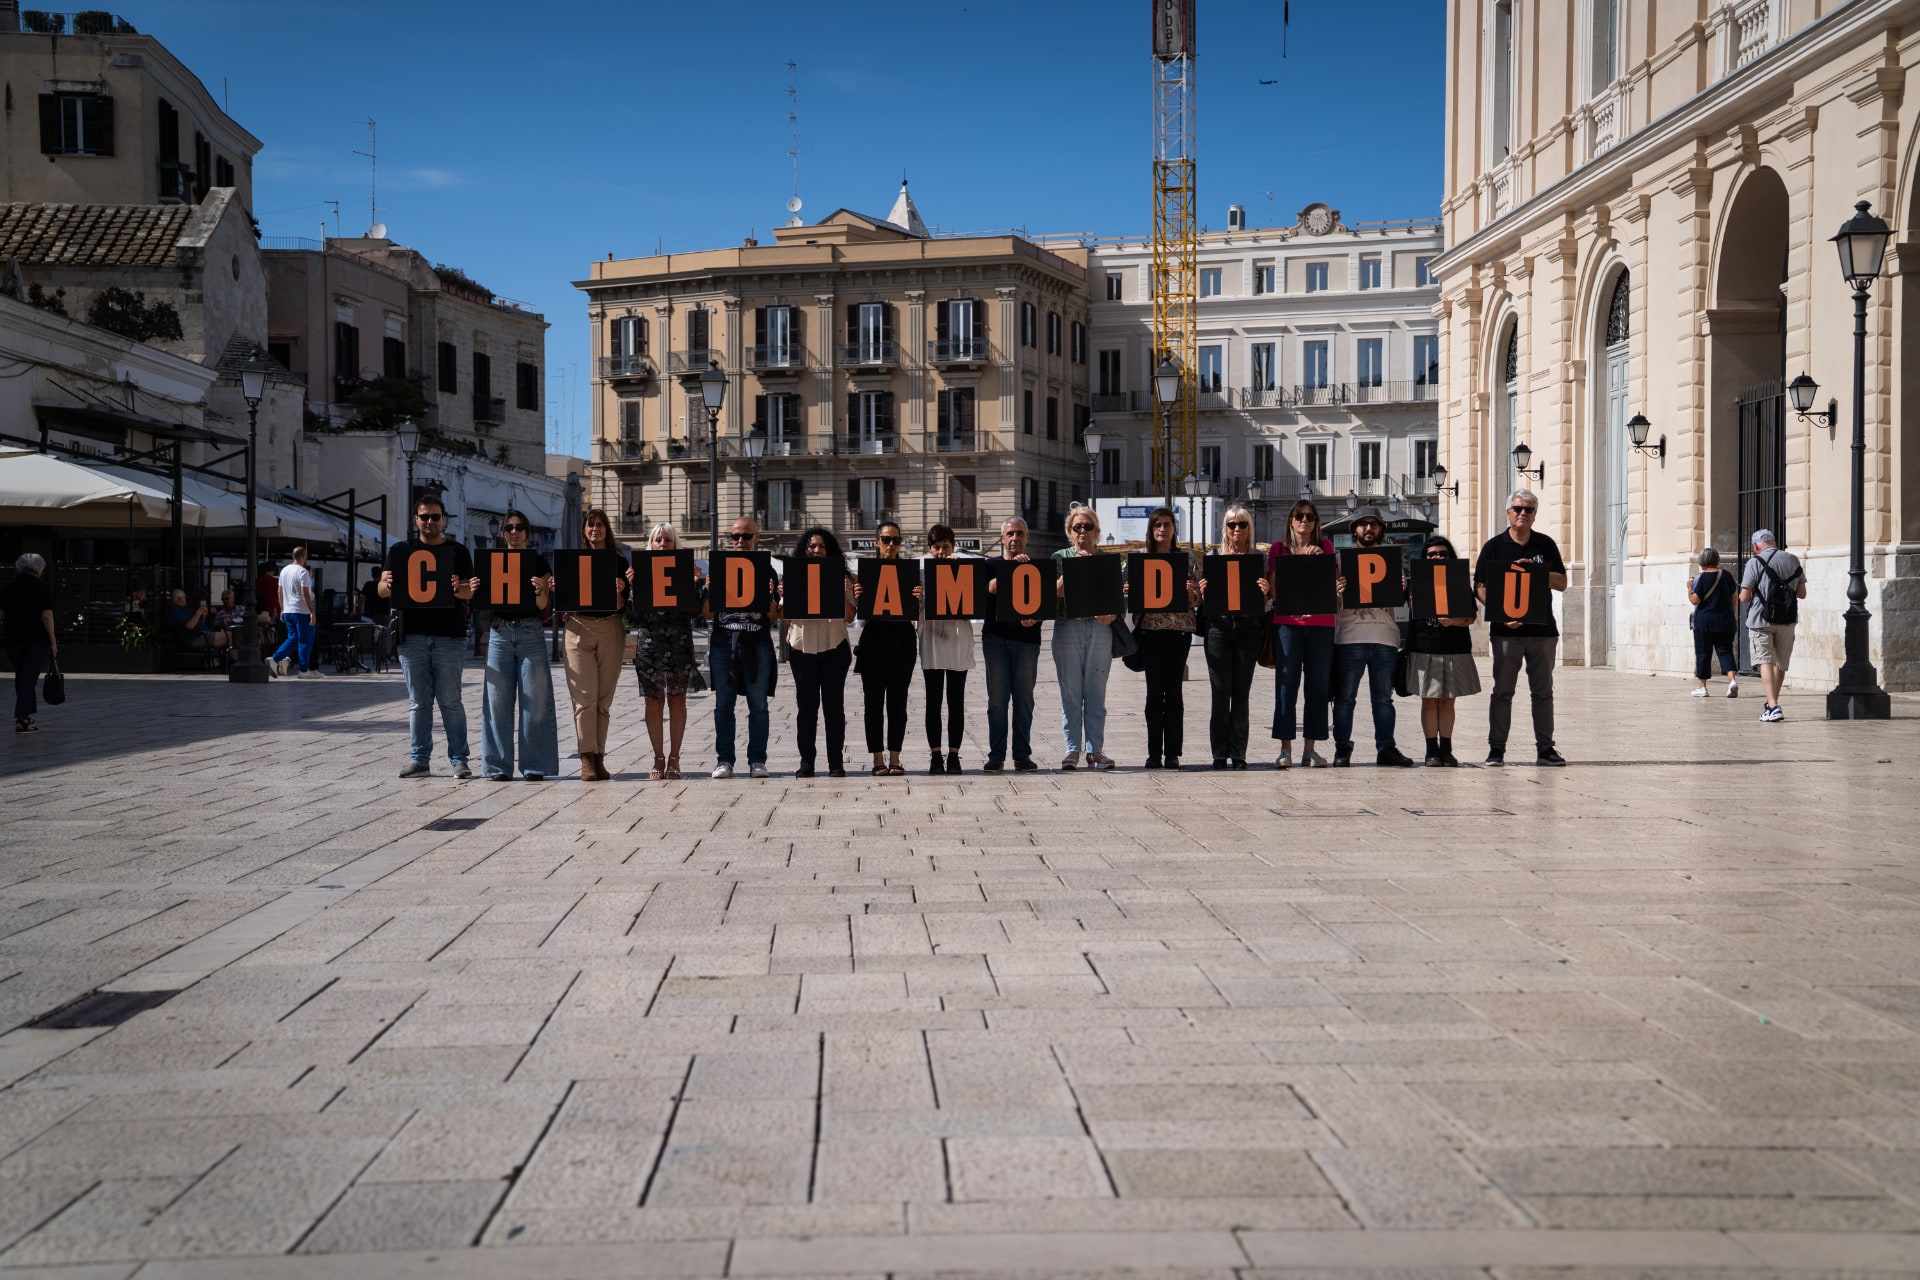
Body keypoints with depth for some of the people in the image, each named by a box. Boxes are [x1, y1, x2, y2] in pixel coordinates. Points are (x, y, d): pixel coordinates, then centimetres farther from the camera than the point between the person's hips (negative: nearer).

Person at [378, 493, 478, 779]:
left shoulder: (457, 552, 9)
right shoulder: (401, 551, 12)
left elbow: (469, 592, 1)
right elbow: (382, 590, 6)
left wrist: (457, 589, -23)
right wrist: (388, 585, -19)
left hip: (449, 637, -2)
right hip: (413, 635, 2)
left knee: (450, 701, -2)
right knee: (418, 702, 5)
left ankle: (459, 759, 2)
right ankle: (419, 760, 9)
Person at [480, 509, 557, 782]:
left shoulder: (538, 562, 7)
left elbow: (545, 607, 2)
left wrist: (541, 591, -19)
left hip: (531, 632, -1)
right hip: (499, 632, 1)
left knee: (534, 701, -3)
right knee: (498, 700, 0)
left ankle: (535, 767, 1)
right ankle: (497, 766, 4)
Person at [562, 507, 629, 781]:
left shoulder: (619, 562, 9)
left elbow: (622, 606, 4)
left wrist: (619, 591, -16)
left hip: (610, 629, 1)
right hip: (579, 628, -1)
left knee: (604, 698, 2)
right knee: (585, 697, -8)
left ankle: (599, 758, 7)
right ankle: (587, 760, -9)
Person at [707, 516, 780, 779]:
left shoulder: (766, 571, 8)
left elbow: (774, 618, 8)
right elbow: (708, 613, 10)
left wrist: (771, 598, -11)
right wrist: (710, 591, -8)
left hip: (757, 642, -1)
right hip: (724, 641, 1)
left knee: (758, 704, 0)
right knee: (723, 704, 2)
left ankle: (757, 760, 5)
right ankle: (724, 760, 6)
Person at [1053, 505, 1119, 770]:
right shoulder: (1060, 557, 8)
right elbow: (1055, 591, -6)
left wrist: (1111, 614, -10)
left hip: (1100, 628, 1)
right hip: (1068, 627, -1)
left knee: (1096, 692, 2)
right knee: (1071, 692, 0)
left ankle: (1095, 749, 5)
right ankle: (1072, 749, 5)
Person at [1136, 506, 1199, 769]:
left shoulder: (1186, 557, 7)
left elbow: (1200, 595, 6)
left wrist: (1192, 593, -15)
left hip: (1179, 628, 0)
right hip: (1150, 628, 0)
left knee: (1174, 690, -1)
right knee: (1154, 691, 1)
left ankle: (1173, 753, 3)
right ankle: (1154, 753, 5)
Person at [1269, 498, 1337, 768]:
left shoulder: (1325, 546, 12)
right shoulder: (1279, 548, 9)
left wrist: (1321, 558, -11)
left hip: (1321, 623, 1)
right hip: (1287, 622, -1)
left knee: (1318, 685, 1)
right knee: (1286, 684, -6)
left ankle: (1310, 748, 7)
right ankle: (1285, 749, -4)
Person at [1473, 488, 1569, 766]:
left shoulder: (1546, 544, 10)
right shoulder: (1494, 545, 4)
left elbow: (1562, 583, 7)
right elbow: (1480, 587, 1)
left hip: (1542, 629, 2)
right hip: (1506, 629, -2)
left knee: (1543, 691, 6)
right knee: (1502, 691, 1)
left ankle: (1545, 748, 11)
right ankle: (1496, 748, 6)